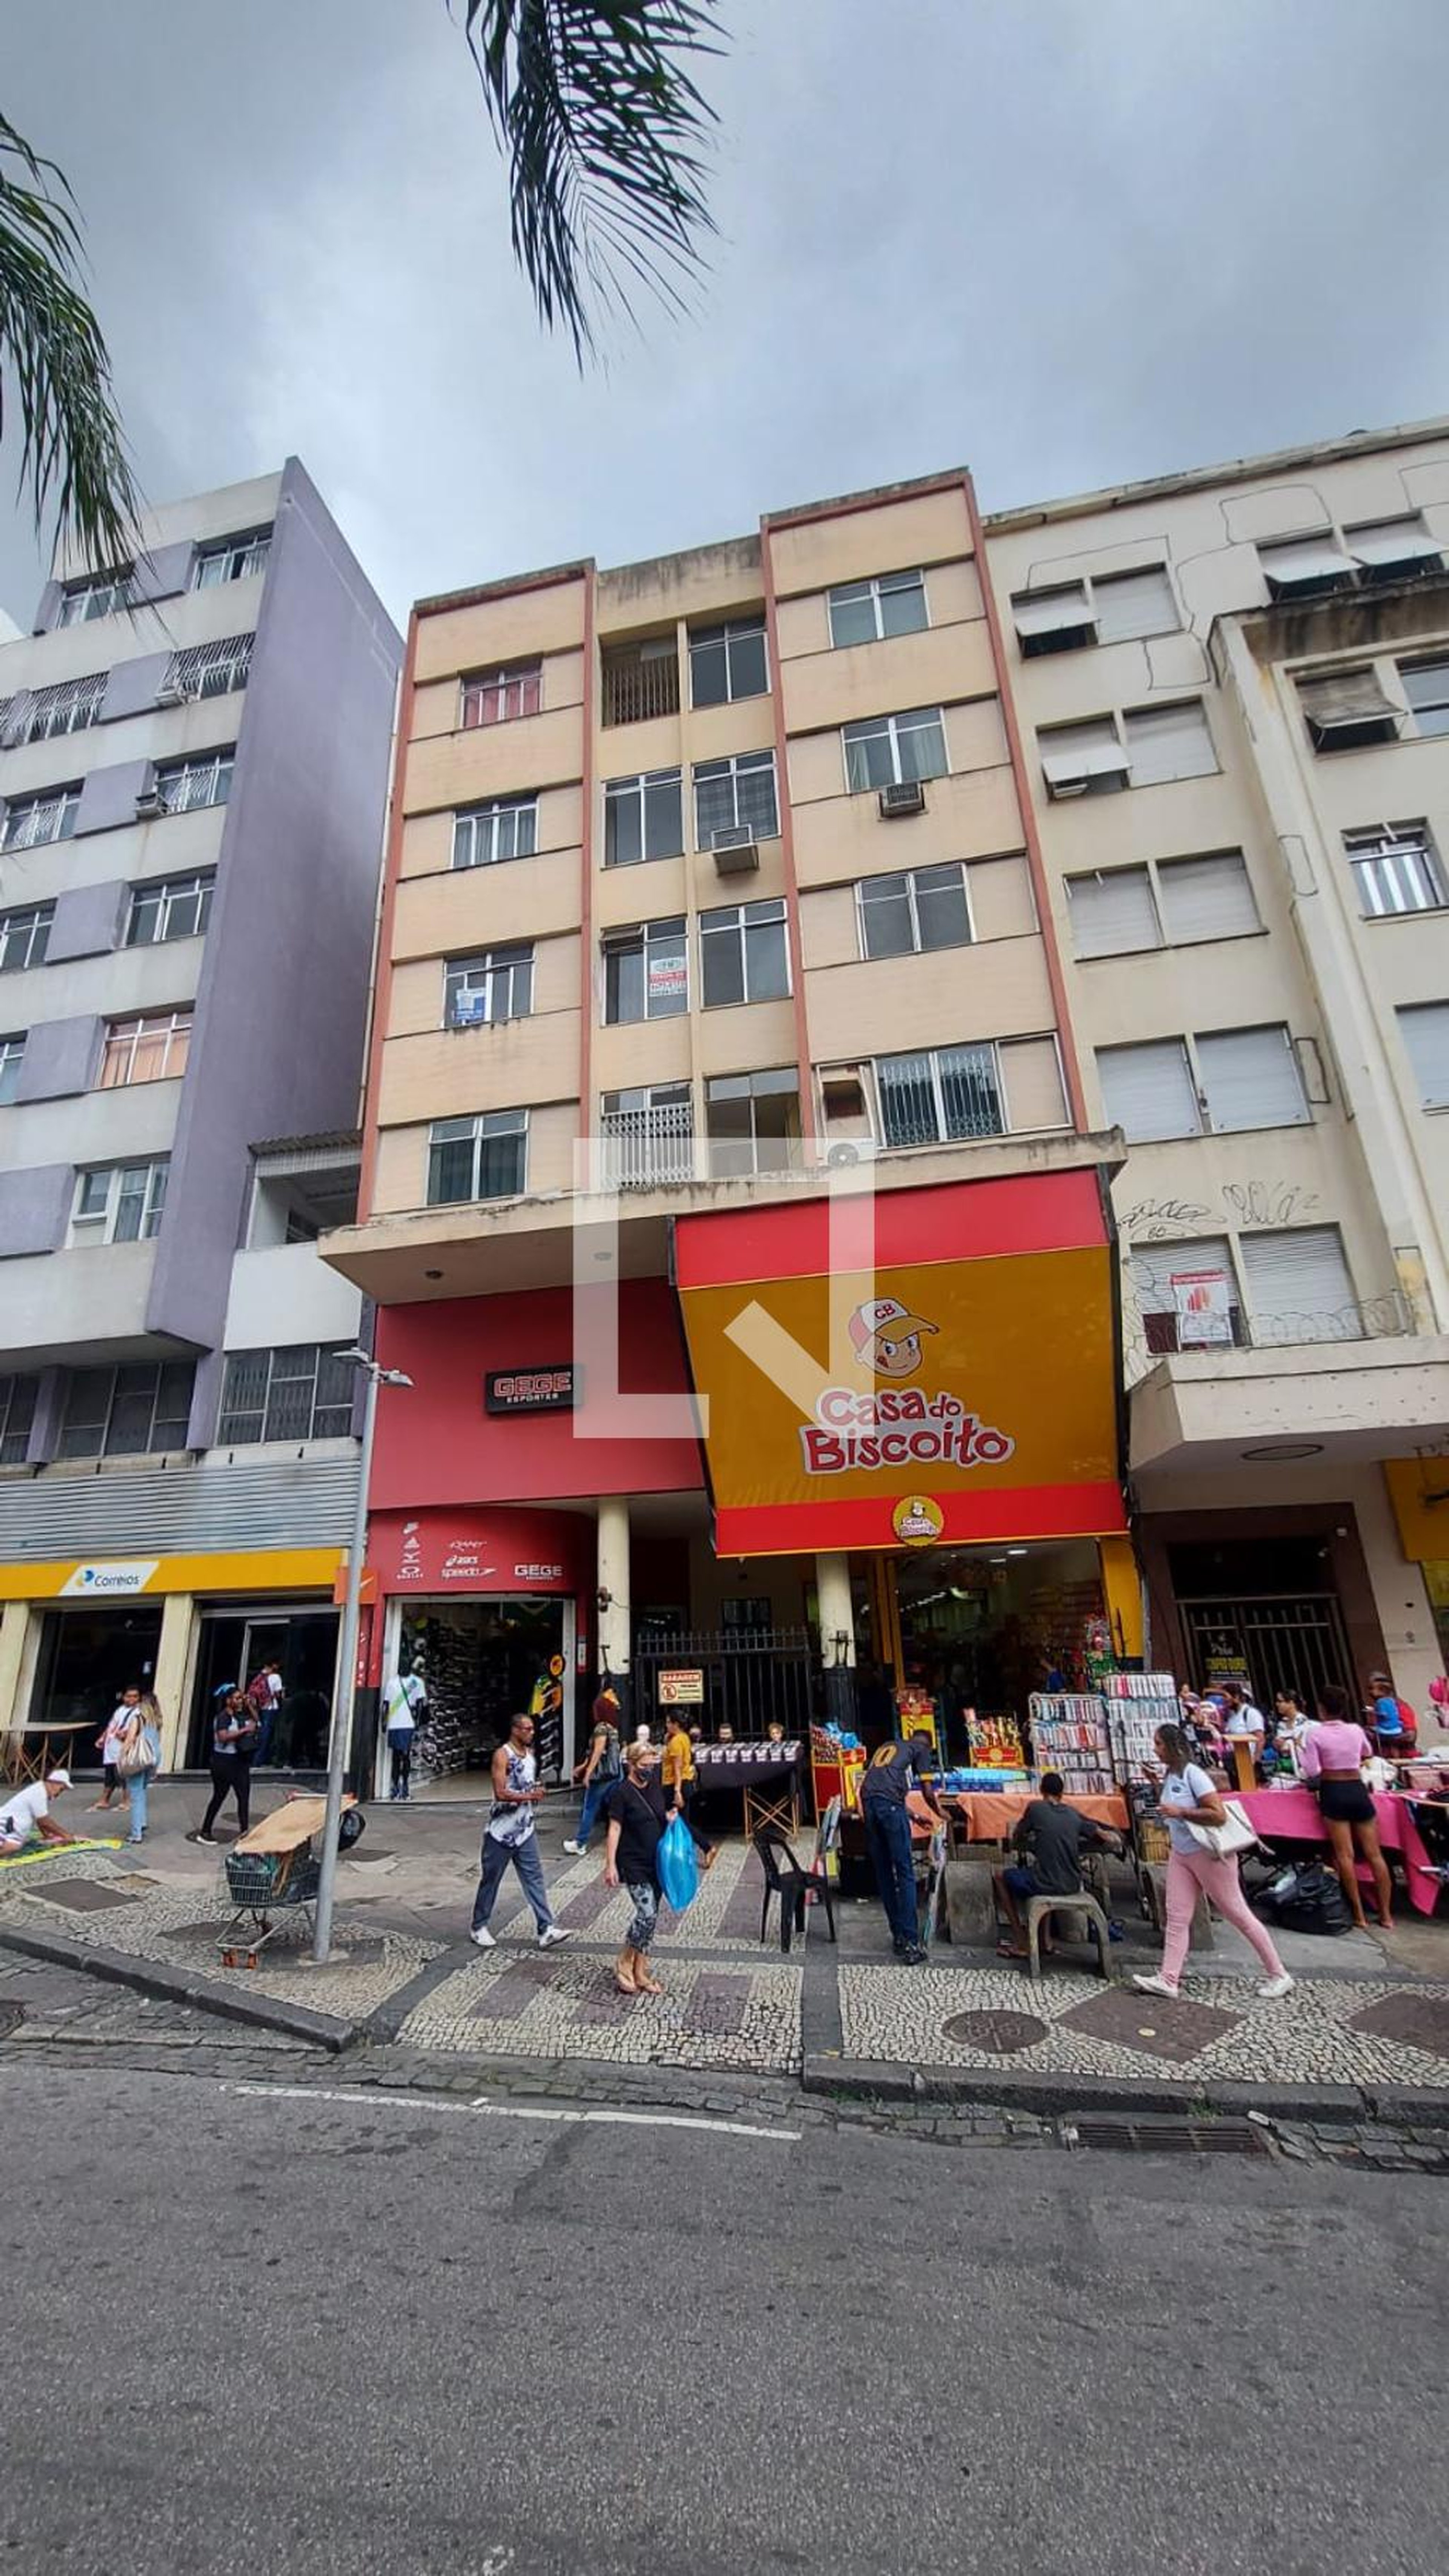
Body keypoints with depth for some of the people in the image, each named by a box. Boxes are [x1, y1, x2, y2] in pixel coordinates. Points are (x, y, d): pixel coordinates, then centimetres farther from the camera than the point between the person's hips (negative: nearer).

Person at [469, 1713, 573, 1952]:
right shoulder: (502, 1755, -15)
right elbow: (500, 1793, -22)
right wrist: (530, 1796, -28)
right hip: (502, 1831, -6)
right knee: (491, 1880, 8)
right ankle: (478, 1927, 25)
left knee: (535, 1878, 0)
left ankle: (547, 1929, -1)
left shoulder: (530, 1753, 8)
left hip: (525, 1830, 6)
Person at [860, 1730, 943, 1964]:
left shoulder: (886, 1748, 33)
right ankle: (910, 1942, -3)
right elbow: (927, 1791, 11)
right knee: (905, 1874, 0)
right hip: (889, 1805, -6)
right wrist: (940, 1814, 32)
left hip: (868, 1803, 6)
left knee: (883, 1875, 13)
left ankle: (898, 1936, 18)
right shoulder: (920, 1749, 16)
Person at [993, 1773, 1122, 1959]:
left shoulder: (1035, 1808, -6)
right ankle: (1043, 1941, 36)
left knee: (1000, 1876, 21)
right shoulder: (1074, 1813, 4)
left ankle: (1021, 1944, 17)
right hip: (1073, 1886, 5)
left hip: (1047, 1885, -5)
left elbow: (1016, 1839, 6)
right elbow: (1113, 1841, 8)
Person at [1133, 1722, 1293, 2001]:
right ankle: (1167, 1980, 6)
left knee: (1239, 1915, 5)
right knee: (1177, 1918, 5)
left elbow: (1219, 1815, -25)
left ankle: (1279, 1976, 20)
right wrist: (1158, 1787, 5)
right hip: (1180, 1855, 8)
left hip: (1209, 1854, -8)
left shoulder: (1193, 1774, -20)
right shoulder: (1168, 1774, 5)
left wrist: (1180, 1812, -26)